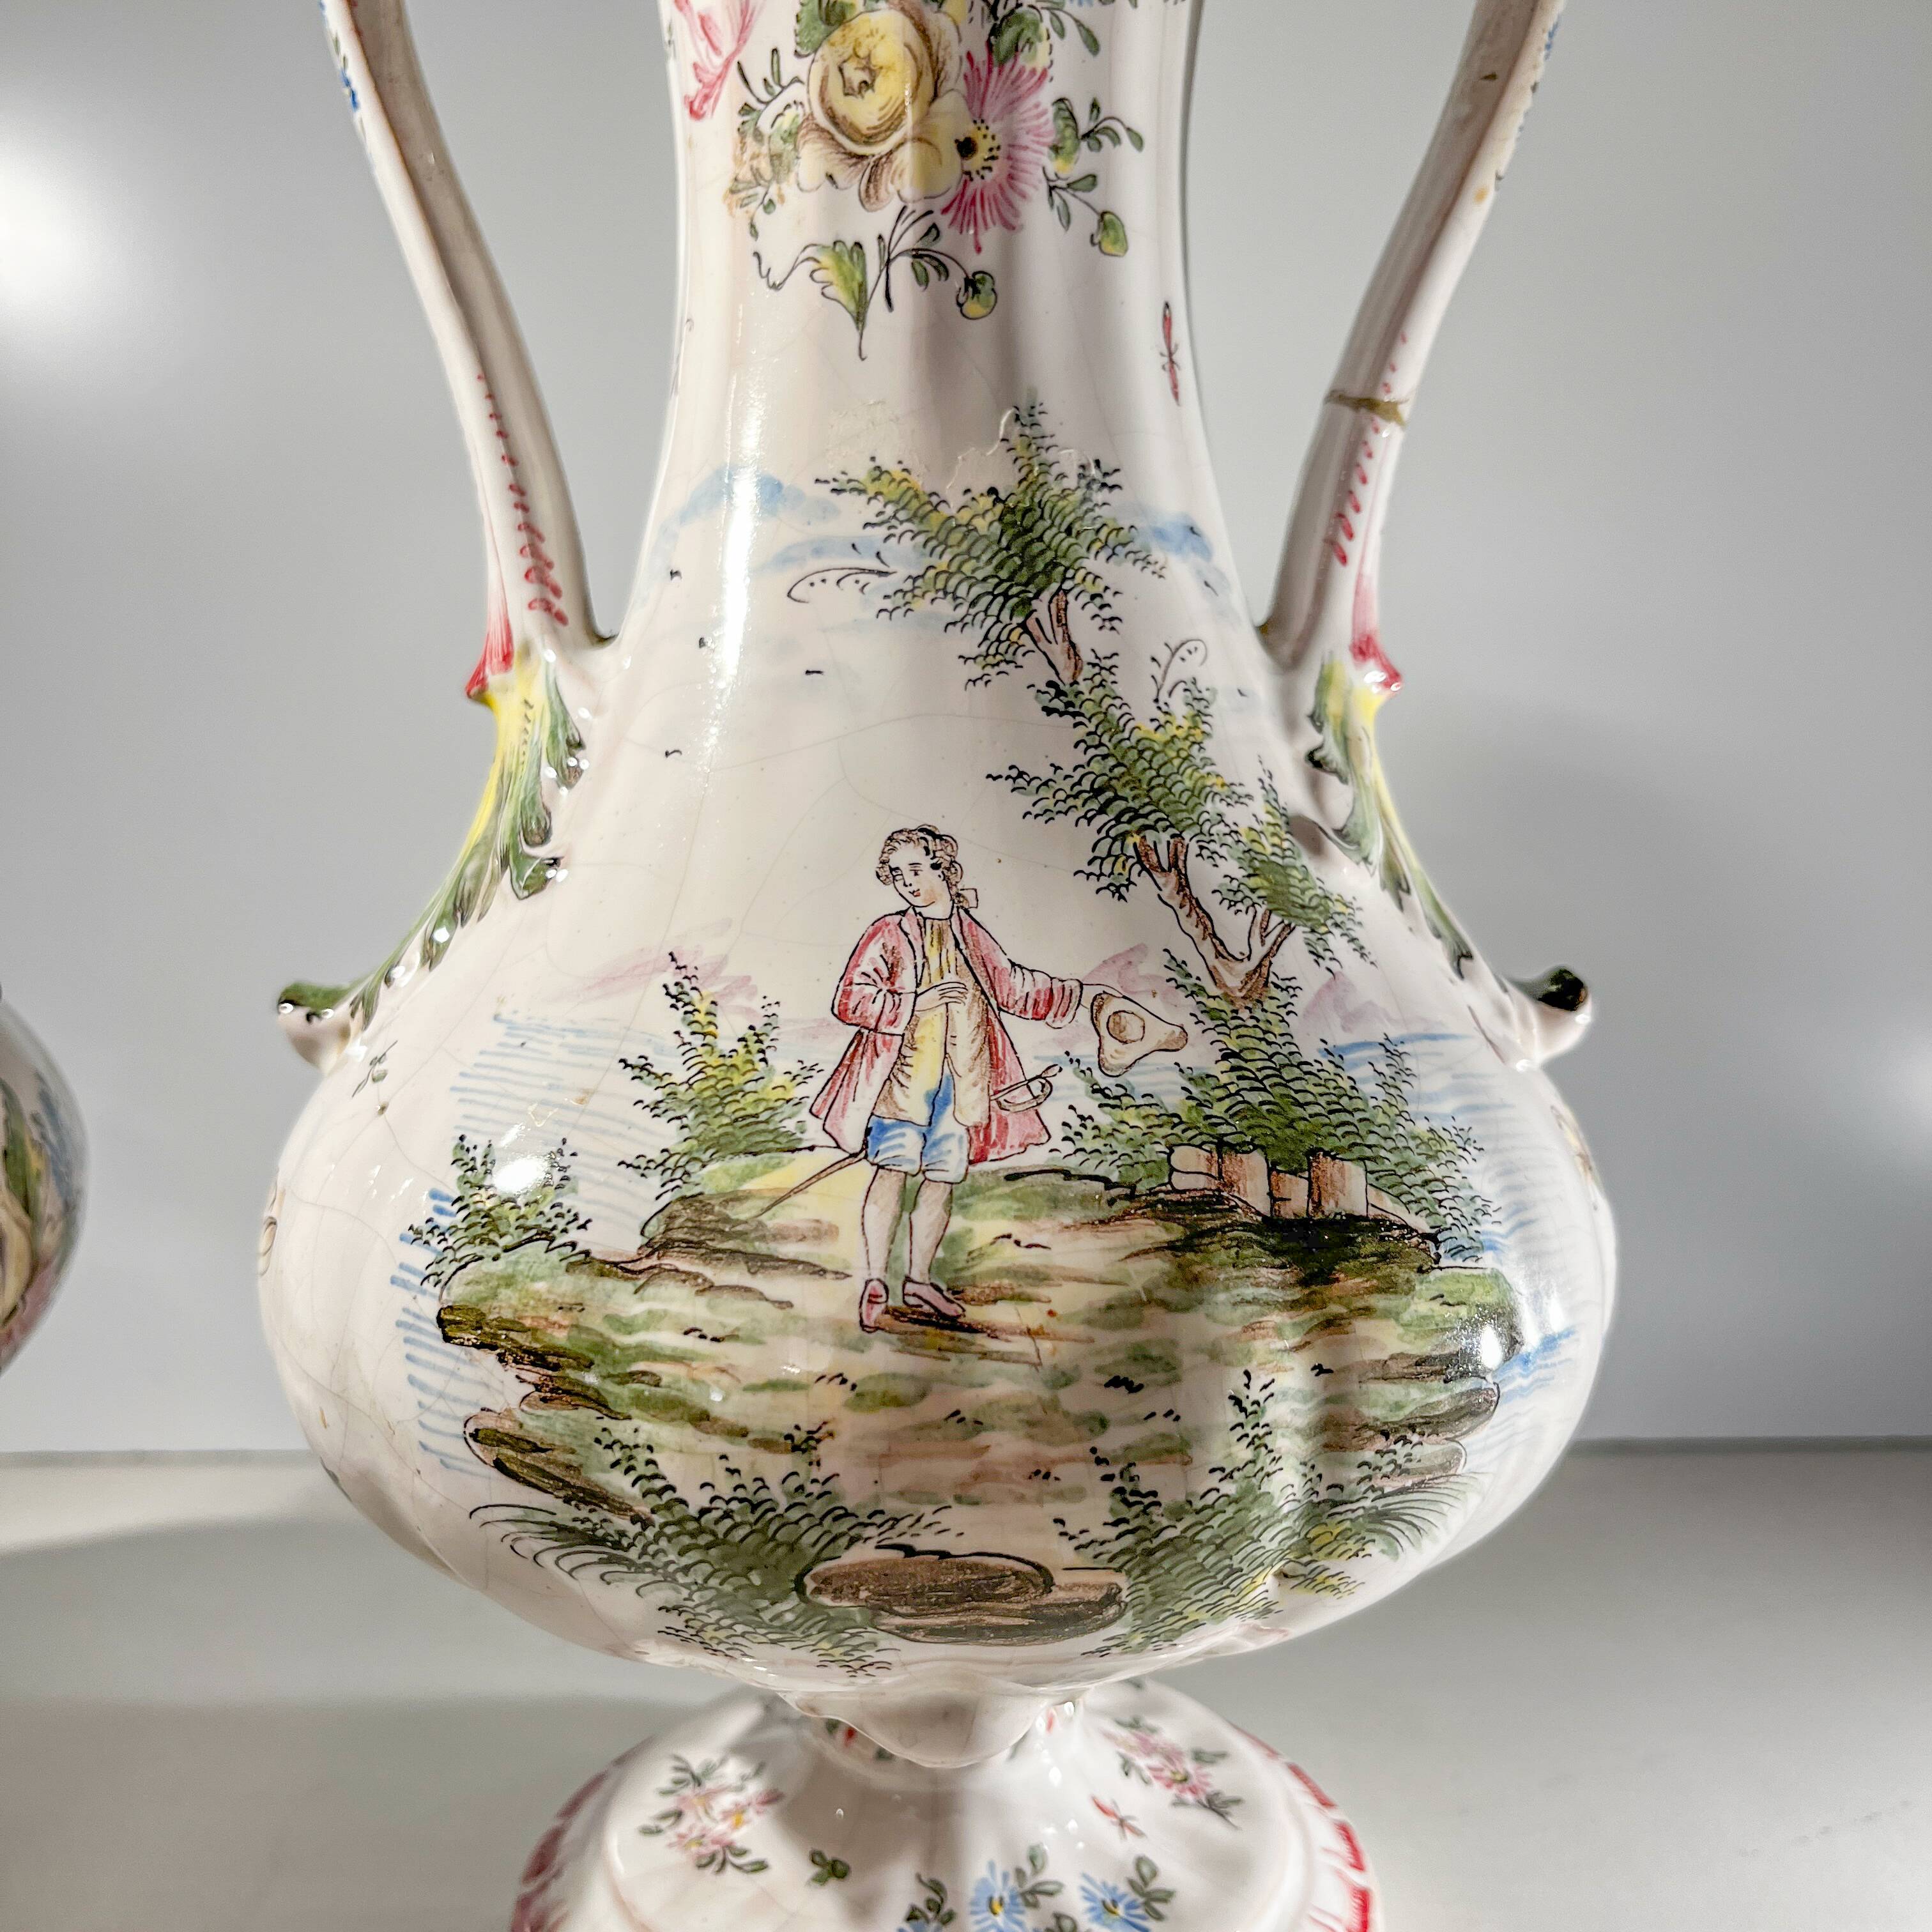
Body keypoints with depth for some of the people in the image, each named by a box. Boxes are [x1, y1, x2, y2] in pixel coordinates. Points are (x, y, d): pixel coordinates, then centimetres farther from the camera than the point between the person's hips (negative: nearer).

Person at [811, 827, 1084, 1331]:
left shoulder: (972, 936, 11)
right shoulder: (888, 934, -1)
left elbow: (1013, 987, 24)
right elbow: (848, 1000, -9)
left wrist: (1078, 994, 25)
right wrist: (916, 1003, -17)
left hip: (958, 1082, 4)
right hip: (902, 1076, -4)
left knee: (942, 1179, 8)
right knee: (892, 1170, -13)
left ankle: (919, 1282, 22)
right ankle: (874, 1282, -5)